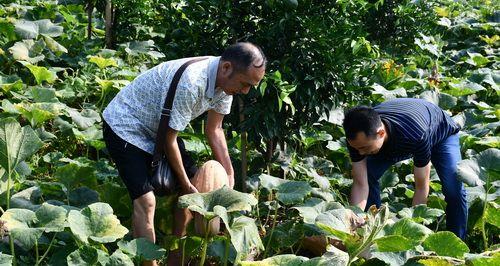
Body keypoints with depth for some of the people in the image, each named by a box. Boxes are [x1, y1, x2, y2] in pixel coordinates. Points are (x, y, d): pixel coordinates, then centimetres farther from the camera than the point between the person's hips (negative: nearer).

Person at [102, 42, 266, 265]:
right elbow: (169, 139, -25)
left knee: (193, 185, 7)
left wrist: (229, 174, -3)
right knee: (146, 200, -21)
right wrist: (186, 184, -14)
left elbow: (214, 130, 3)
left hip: (157, 128, 9)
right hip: (125, 127, -9)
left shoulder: (226, 80, -11)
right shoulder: (190, 83, -37)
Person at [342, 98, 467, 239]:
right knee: (366, 175, -15)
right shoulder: (358, 137, -34)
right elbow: (360, 185, -28)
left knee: (453, 189, -24)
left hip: (442, 133, -4)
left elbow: (421, 188, -36)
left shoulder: (416, 136, -47)